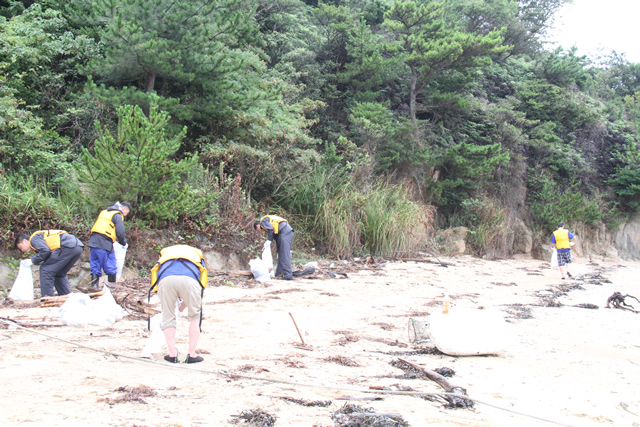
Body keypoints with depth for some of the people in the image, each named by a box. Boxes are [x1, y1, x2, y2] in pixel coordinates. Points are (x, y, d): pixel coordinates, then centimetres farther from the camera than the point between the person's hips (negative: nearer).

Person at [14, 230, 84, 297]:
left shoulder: (34, 238, 5)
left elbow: (45, 250, -11)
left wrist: (33, 260, 2)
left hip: (67, 246, -10)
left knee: (45, 270, -2)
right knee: (59, 274, 23)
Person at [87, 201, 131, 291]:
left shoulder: (104, 212, 26)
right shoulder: (118, 215, 0)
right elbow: (120, 232, -7)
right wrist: (123, 242, 10)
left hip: (93, 241, 8)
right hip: (104, 243, -8)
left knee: (95, 265, 10)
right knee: (111, 266, 1)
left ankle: (93, 284, 5)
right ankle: (112, 284, 4)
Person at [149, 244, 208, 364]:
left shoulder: (165, 252, 44)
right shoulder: (196, 253, 41)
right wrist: (182, 306, 47)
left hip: (166, 278, 1)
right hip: (189, 279, -1)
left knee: (168, 318, 17)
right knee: (195, 317, 17)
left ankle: (172, 354, 12)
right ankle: (191, 355, 14)